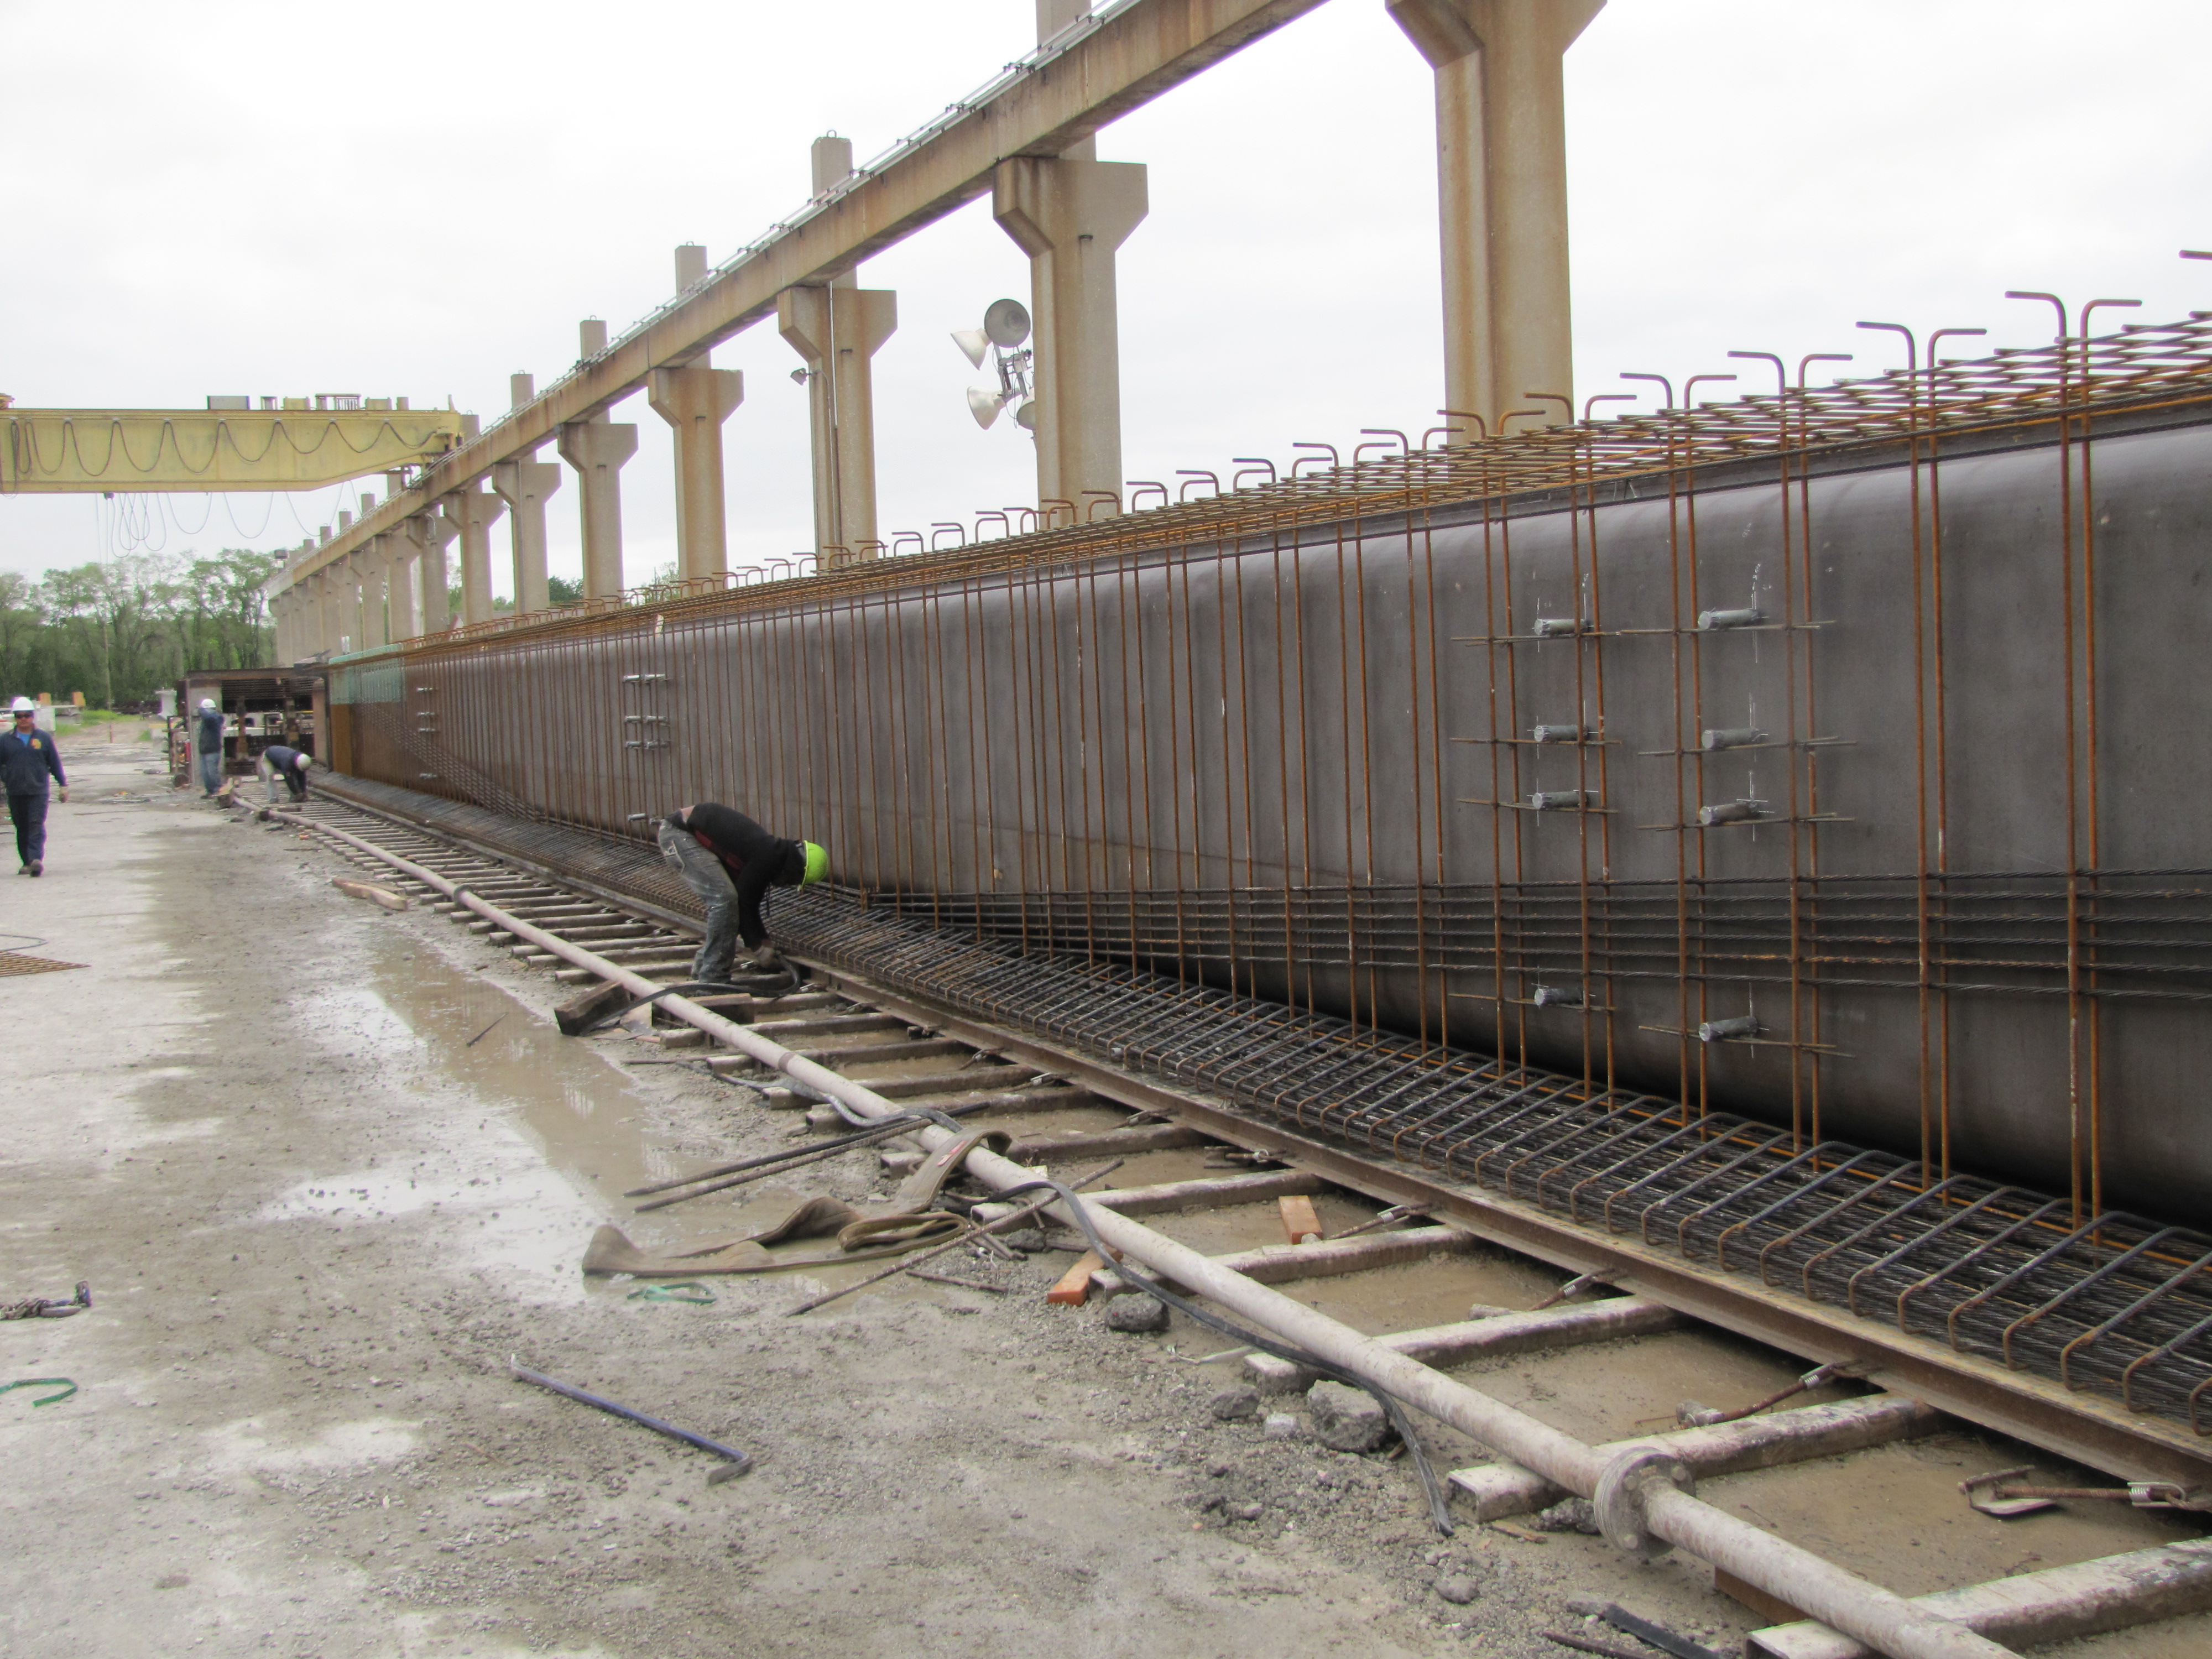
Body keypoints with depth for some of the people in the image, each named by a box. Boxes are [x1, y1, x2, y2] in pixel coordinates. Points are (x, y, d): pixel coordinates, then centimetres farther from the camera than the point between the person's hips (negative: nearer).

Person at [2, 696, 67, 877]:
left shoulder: (44, 738, 7)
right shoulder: (5, 740, 8)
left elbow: (55, 763, 10)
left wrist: (64, 785, 9)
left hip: (38, 791, -2)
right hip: (15, 793, 2)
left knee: (37, 825, -13)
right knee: (22, 828, 8)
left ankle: (37, 859, -22)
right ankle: (27, 862, 15)